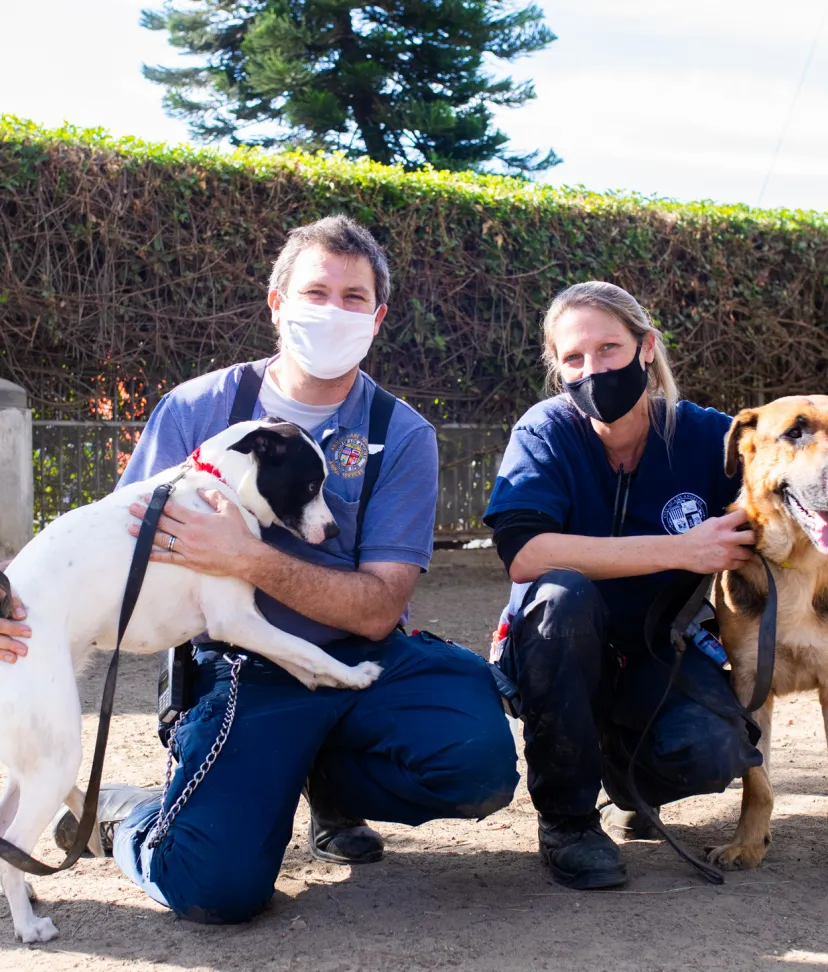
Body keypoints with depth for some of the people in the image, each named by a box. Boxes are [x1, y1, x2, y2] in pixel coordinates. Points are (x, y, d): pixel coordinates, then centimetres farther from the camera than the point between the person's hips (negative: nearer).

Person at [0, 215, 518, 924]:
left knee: (479, 759, -27)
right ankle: (122, 813, 14)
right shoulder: (196, 409, 1)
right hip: (244, 675, -1)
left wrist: (250, 560, -24)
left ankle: (330, 785, 7)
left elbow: (378, 611, -10)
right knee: (216, 886, -23)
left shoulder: (402, 436, -2)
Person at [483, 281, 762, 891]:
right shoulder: (547, 433, -14)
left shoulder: (704, 436, -8)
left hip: (659, 654, 1)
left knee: (710, 750, -30)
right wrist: (681, 550, -30)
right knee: (563, 593, -35)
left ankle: (625, 774, 10)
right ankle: (567, 818, -15)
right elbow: (523, 554, -30)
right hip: (557, 654, -1)